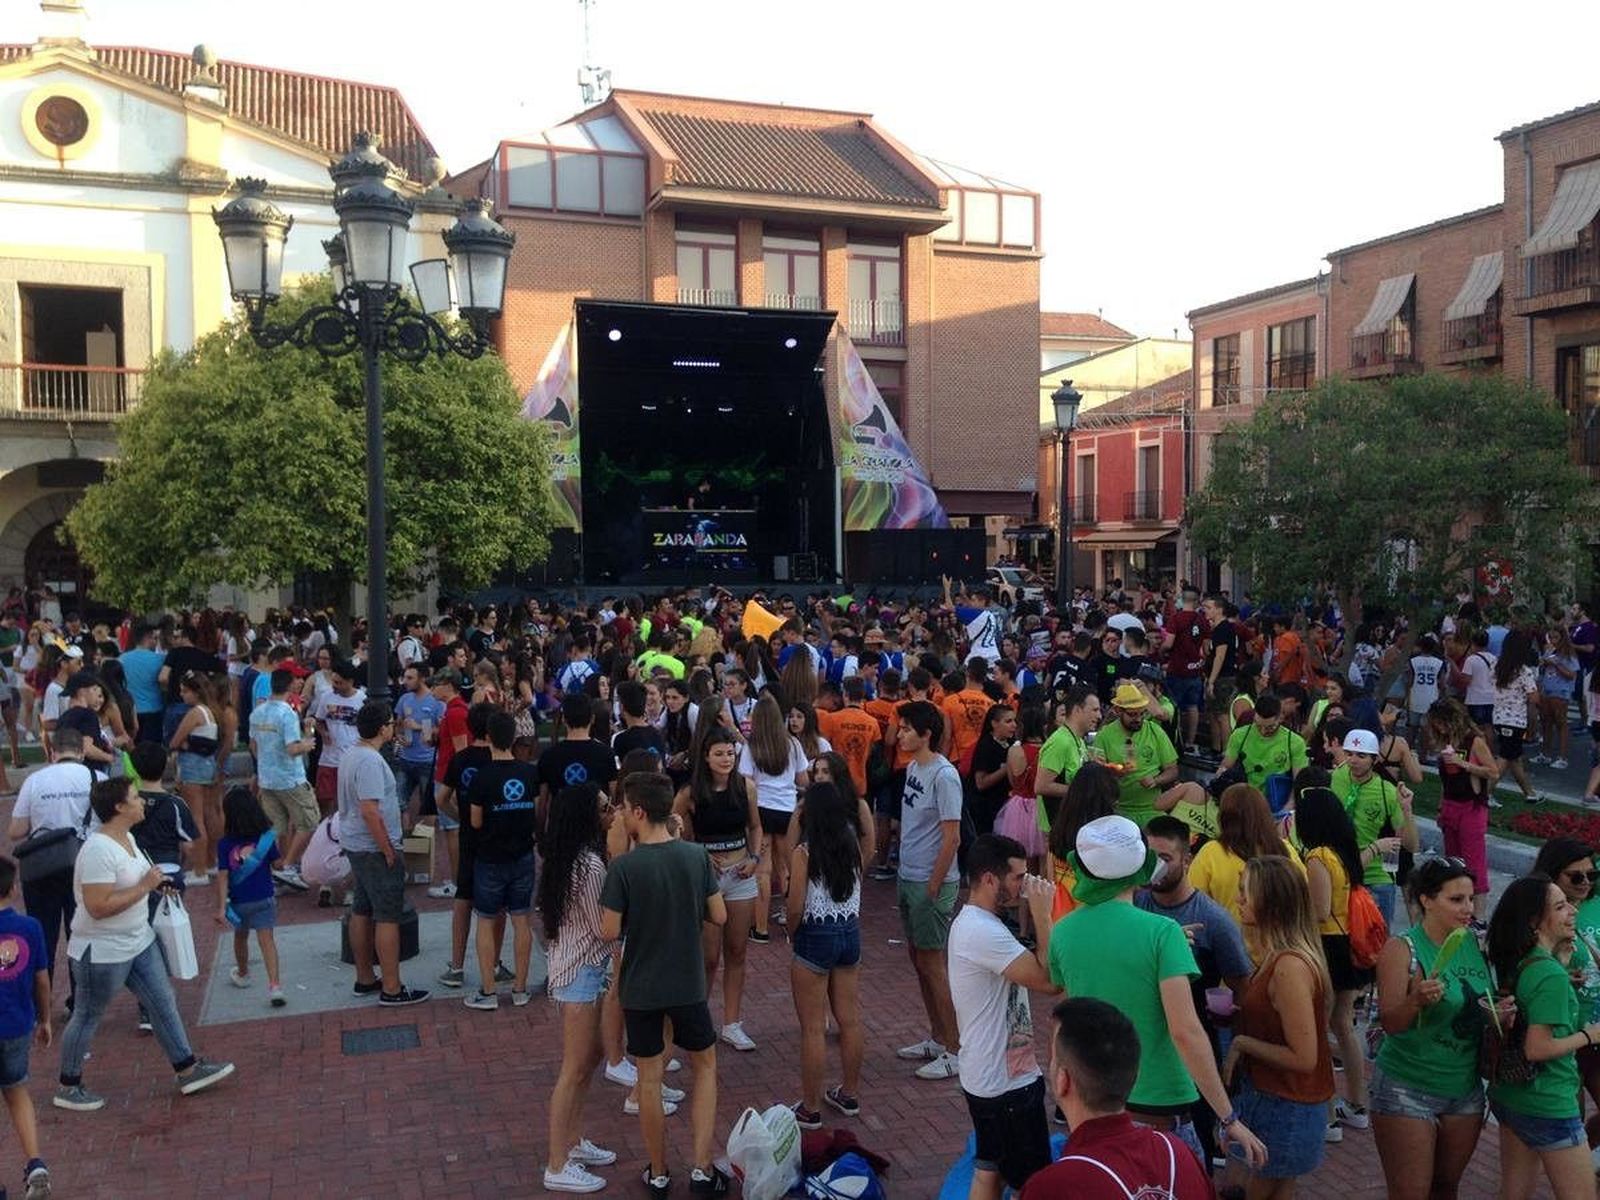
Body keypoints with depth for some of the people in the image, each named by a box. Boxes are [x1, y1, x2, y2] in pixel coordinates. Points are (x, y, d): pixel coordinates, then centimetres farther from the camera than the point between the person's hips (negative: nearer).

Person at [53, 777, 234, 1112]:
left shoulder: (126, 837, 4)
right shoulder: (99, 850, -27)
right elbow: (98, 907, -31)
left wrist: (154, 879, 3)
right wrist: (145, 887, -25)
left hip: (139, 942, 9)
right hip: (103, 952, -9)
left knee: (163, 1003, 11)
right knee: (88, 1017, 9)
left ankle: (188, 1071, 19)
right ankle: (67, 1089, 27)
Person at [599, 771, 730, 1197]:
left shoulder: (623, 867, -18)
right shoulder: (697, 855, -9)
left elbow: (609, 932, -15)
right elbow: (719, 916, -4)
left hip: (641, 989, -2)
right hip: (688, 985, 2)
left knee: (649, 1078, 13)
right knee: (705, 1067, 20)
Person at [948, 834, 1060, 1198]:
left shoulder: (971, 922, 6)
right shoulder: (984, 932, -27)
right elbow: (1049, 980, -27)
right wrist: (1042, 914, -23)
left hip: (989, 1076, 10)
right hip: (1007, 1082, -10)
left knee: (989, 1171, 19)